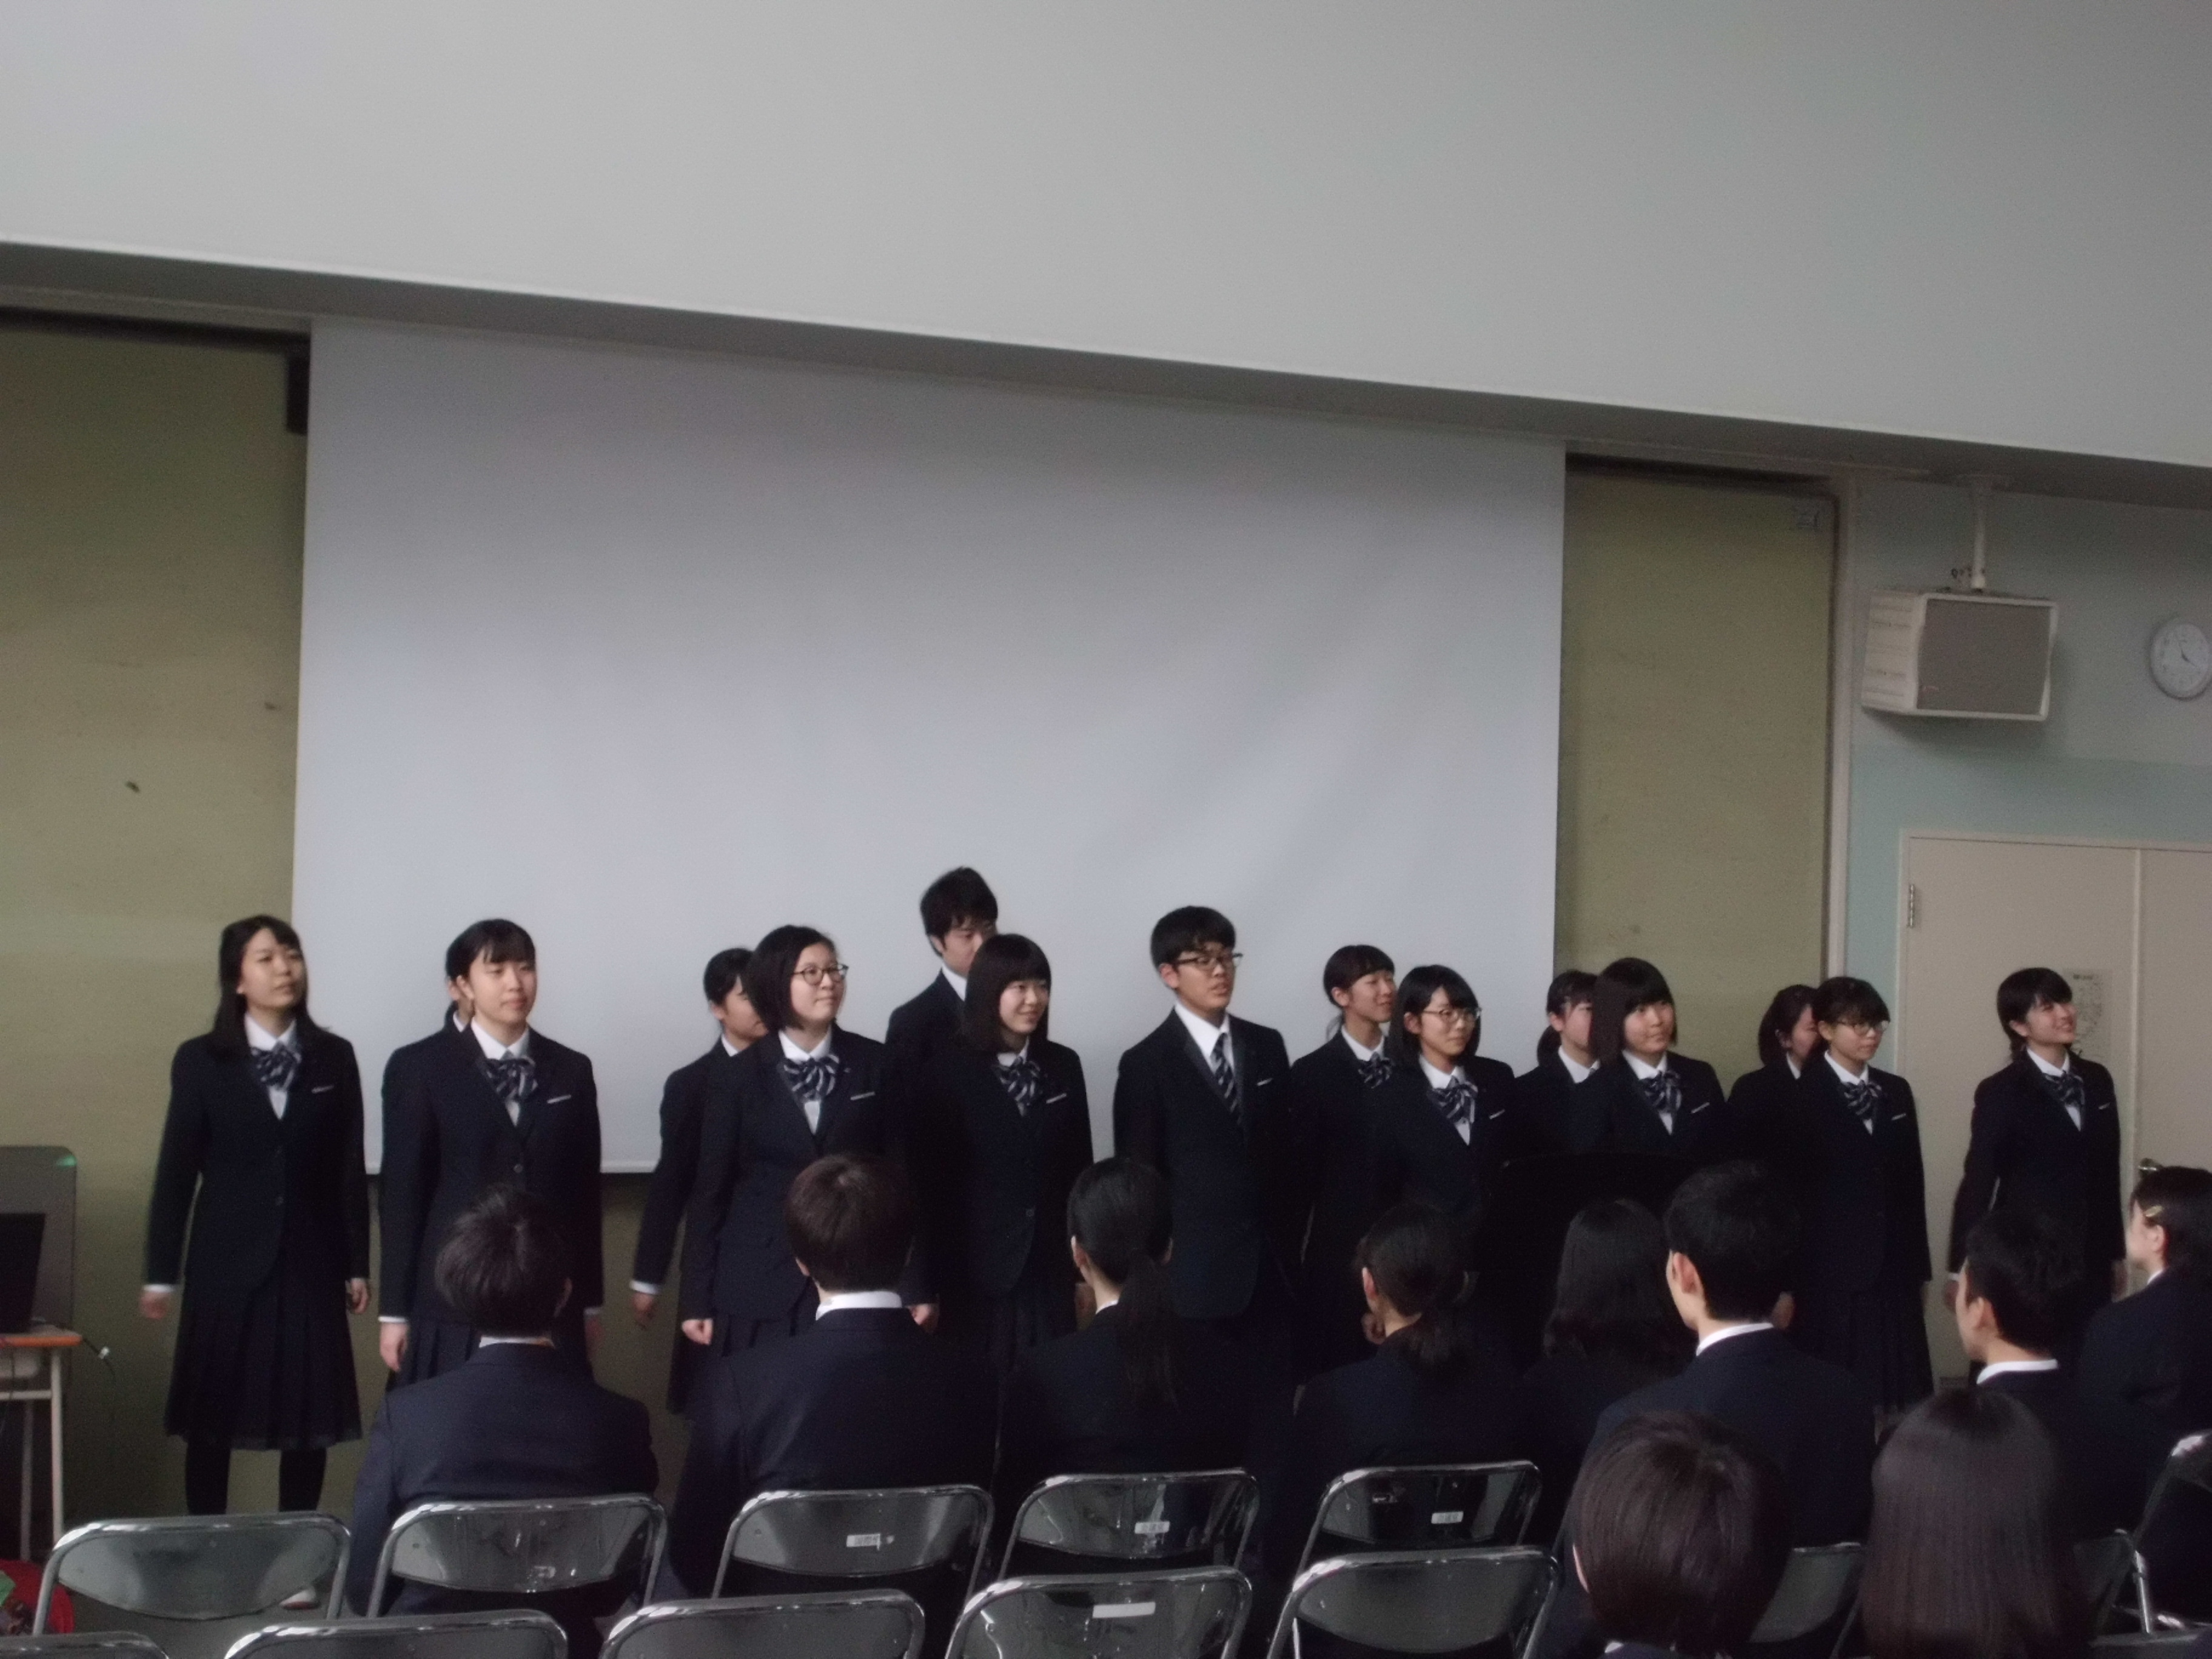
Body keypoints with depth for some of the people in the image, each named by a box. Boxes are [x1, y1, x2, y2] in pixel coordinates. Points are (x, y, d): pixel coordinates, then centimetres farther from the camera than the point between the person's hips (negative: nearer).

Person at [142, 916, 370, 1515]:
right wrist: (160, 1273, -1)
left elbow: (349, 1169, 6)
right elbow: (176, 1170, 0)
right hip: (227, 1261, -1)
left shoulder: (334, 1058, 5)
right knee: (211, 1415, 3)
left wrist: (357, 1264, 4)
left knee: (309, 1415, 4)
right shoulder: (200, 1061, 0)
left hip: (310, 1262, 1)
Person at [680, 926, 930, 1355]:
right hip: (758, 1287, 0)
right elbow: (710, 1188, 4)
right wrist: (697, 1300, 0)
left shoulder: (875, 1065, 4)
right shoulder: (740, 1075, 2)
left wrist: (917, 1286, -1)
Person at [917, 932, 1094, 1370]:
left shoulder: (1063, 1066, 7)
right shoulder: (950, 1069, -5)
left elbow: (1078, 1168, 10)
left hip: (1048, 1267, 3)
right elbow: (931, 1175, -6)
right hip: (977, 1268, -3)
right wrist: (934, 1278, -7)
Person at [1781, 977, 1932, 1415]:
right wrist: (1788, 1279, -8)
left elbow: (1911, 1184, 14)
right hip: (1829, 1271, -5)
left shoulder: (1896, 1092, 12)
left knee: (1893, 1393, 2)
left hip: (1892, 1269, 5)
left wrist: (1919, 1266, 13)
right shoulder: (1800, 1099, -5)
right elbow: (1787, 1191, -6)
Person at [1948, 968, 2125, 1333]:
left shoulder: (2097, 1080, 9)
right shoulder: (2001, 1092, -8)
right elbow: (1976, 1185, -7)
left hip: (2091, 1260, 5)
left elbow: (2107, 1172, 15)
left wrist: (2117, 1252, 17)